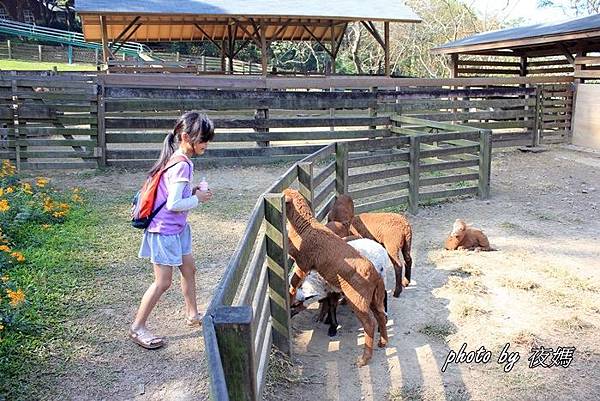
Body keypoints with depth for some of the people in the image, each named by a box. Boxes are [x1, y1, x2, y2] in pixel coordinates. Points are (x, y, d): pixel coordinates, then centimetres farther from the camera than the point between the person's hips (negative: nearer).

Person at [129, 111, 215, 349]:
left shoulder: (178, 160, 6)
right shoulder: (182, 166, -24)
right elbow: (174, 204, -26)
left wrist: (194, 191, 1)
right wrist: (198, 199, -13)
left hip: (178, 227, 10)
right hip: (165, 230, -10)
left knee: (189, 270, 20)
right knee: (163, 282, -1)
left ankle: (192, 314, 37)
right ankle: (137, 328, 12)